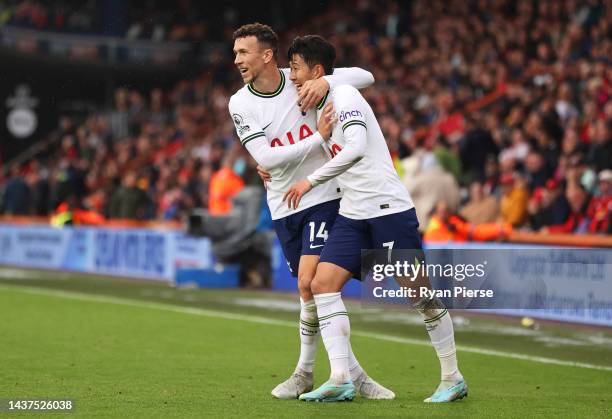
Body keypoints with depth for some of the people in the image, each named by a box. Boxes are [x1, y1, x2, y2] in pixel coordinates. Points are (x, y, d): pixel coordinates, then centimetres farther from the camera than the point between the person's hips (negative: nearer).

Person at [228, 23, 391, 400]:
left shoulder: (303, 82, -5)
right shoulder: (240, 104, -2)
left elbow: (365, 77, -6)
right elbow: (266, 157, -12)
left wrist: (325, 82, -24)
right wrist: (320, 138, -19)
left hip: (323, 197, -3)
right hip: (283, 206, 3)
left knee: (309, 282, -16)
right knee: (312, 289, 4)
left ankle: (305, 372, -2)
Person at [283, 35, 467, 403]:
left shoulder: (345, 96, -11)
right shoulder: (325, 106, 16)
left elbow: (357, 148, -26)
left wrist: (311, 181, -24)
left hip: (388, 207, -9)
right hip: (353, 215, 9)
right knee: (323, 283, -8)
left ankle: (453, 379, 11)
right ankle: (341, 380, -11)